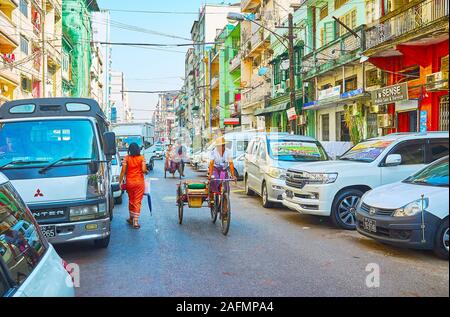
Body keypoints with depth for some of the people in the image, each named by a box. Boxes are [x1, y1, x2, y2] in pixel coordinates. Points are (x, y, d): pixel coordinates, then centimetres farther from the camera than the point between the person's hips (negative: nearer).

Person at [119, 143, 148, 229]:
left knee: (131, 200, 18)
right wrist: (147, 171, 8)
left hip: (129, 181, 2)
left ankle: (131, 218, 32)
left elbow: (123, 171, -5)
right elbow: (143, 170, -13)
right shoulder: (141, 158, -5)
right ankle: (135, 222, -2)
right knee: (137, 202, 2)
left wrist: (120, 181, 0)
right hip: (139, 181, -2)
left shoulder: (126, 158, -2)